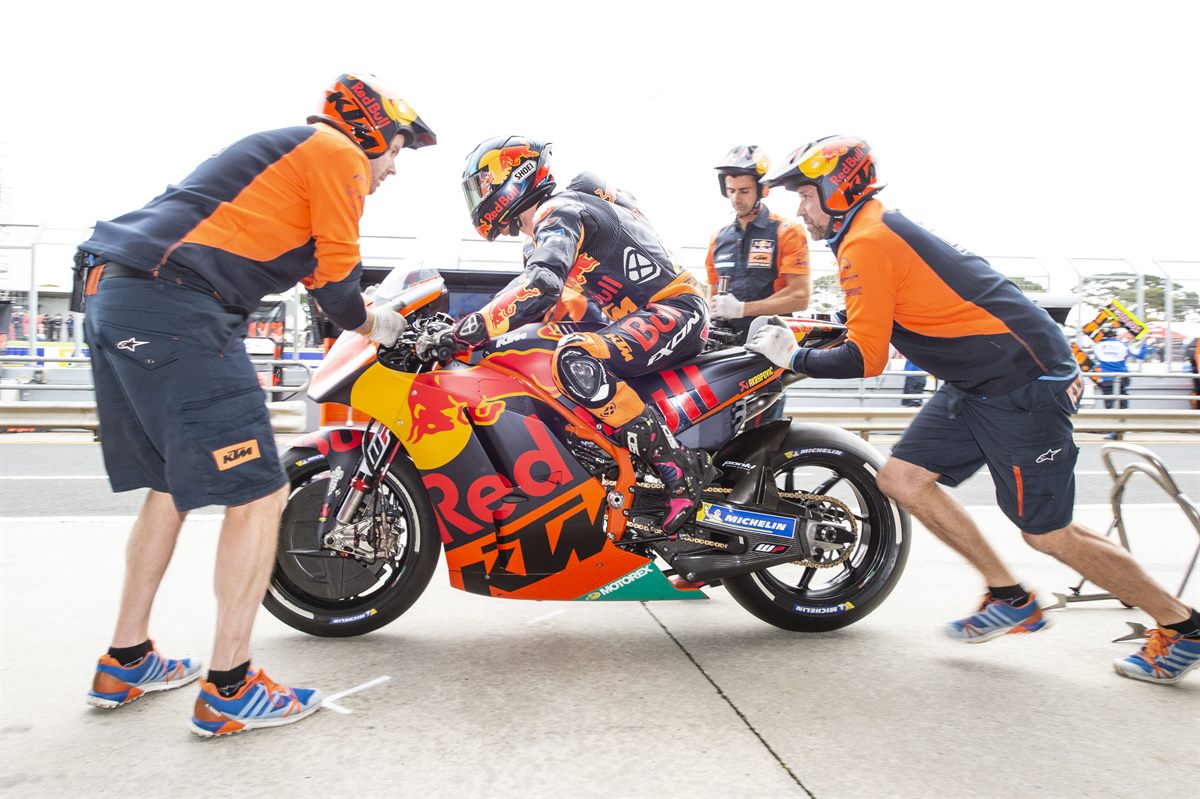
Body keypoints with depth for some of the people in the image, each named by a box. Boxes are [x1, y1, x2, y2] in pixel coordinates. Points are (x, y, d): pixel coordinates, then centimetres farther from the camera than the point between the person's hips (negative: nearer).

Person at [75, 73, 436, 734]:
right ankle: (228, 689, 2)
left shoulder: (284, 150, 30)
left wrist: (378, 312, 27)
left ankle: (125, 662, 29)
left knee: (172, 486, 19)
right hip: (177, 309, -10)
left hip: (113, 298, 10)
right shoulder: (338, 152, 2)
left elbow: (308, 266, 29)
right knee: (259, 494, -6)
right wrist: (372, 325, 16)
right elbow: (335, 279, -2)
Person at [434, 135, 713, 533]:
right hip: (646, 319, 11)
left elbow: (540, 286, -30)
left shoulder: (560, 211, -11)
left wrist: (462, 333, -31)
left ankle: (680, 470, -27)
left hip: (674, 310, -11)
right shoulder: (559, 215, 22)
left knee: (575, 361, -35)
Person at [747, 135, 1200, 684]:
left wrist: (793, 358, -6)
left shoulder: (866, 242, -18)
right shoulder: (881, 228, 12)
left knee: (1047, 534, -1)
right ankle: (1010, 597, 15)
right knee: (902, 478, 4)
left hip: (1021, 382, -10)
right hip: (975, 385, 10)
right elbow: (878, 322, 20)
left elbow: (865, 360, -20)